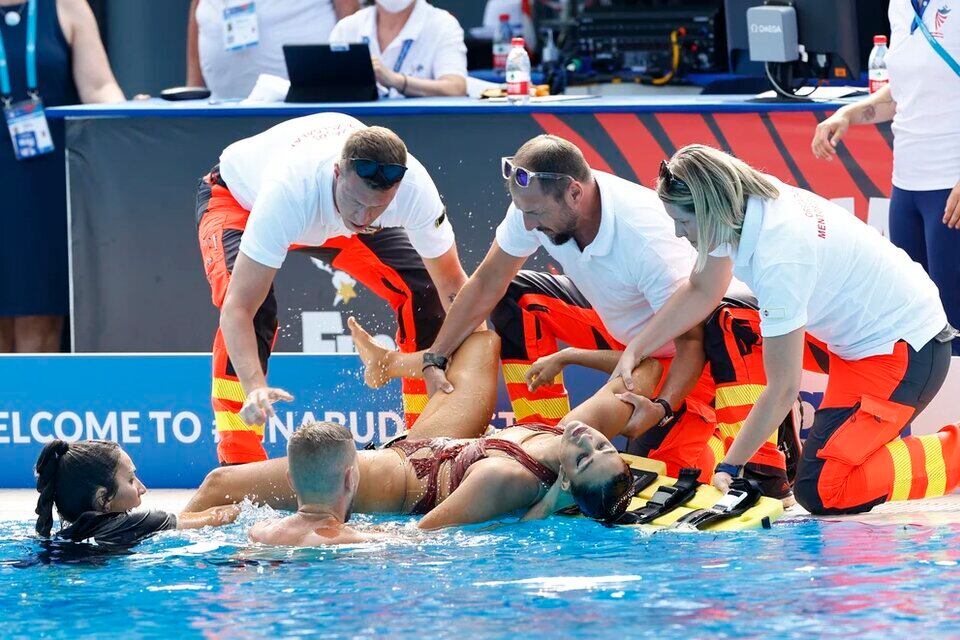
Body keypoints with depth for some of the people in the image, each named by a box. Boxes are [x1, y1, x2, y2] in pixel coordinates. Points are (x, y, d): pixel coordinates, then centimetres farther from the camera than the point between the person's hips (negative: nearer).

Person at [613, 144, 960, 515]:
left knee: (819, 493, -16)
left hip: (907, 353, -10)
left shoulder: (778, 258, -31)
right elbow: (701, 292, 12)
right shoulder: (746, 203, -8)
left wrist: (730, 468, -19)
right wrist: (634, 352, 8)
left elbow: (783, 389, -25)